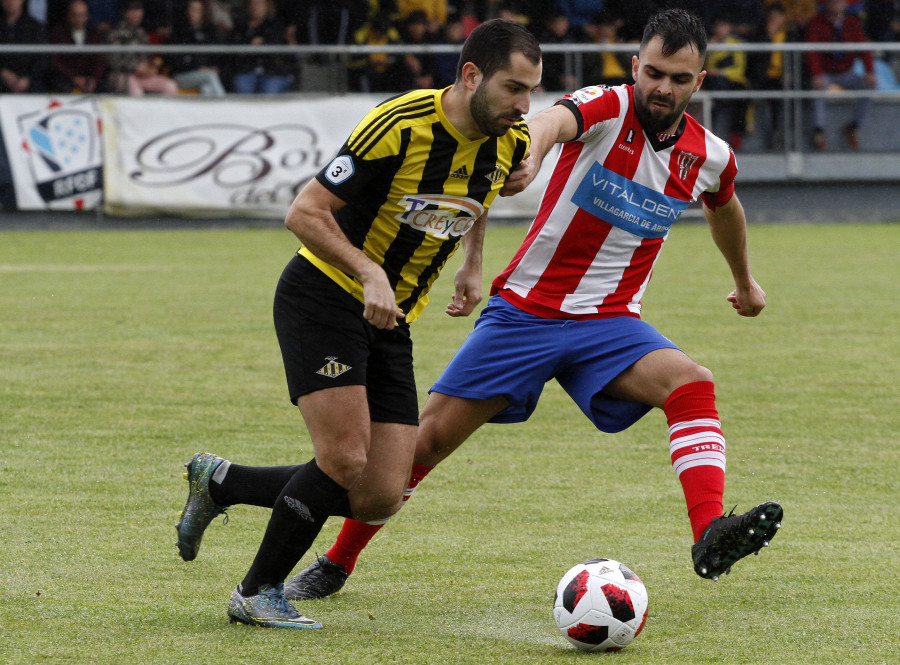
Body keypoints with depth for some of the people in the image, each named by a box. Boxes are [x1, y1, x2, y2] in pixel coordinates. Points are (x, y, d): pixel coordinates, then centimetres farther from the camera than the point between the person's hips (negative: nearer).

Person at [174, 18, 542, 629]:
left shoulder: (510, 141, -2)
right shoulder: (400, 125, -22)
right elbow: (304, 212, -18)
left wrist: (473, 265, 14)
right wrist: (370, 274, -29)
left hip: (390, 323, 7)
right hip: (324, 298, -7)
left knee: (380, 497, -2)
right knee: (346, 462, -19)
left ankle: (220, 483, 18)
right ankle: (257, 594, 2)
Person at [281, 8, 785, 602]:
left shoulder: (709, 156, 1)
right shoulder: (605, 108, -14)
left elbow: (724, 207, 27)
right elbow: (554, 122, -39)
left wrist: (745, 281, 42)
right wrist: (526, 157, -63)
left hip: (609, 323, 3)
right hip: (525, 308, -3)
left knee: (692, 383, -28)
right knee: (429, 437, -2)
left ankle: (711, 536, -42)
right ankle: (336, 564, 16)